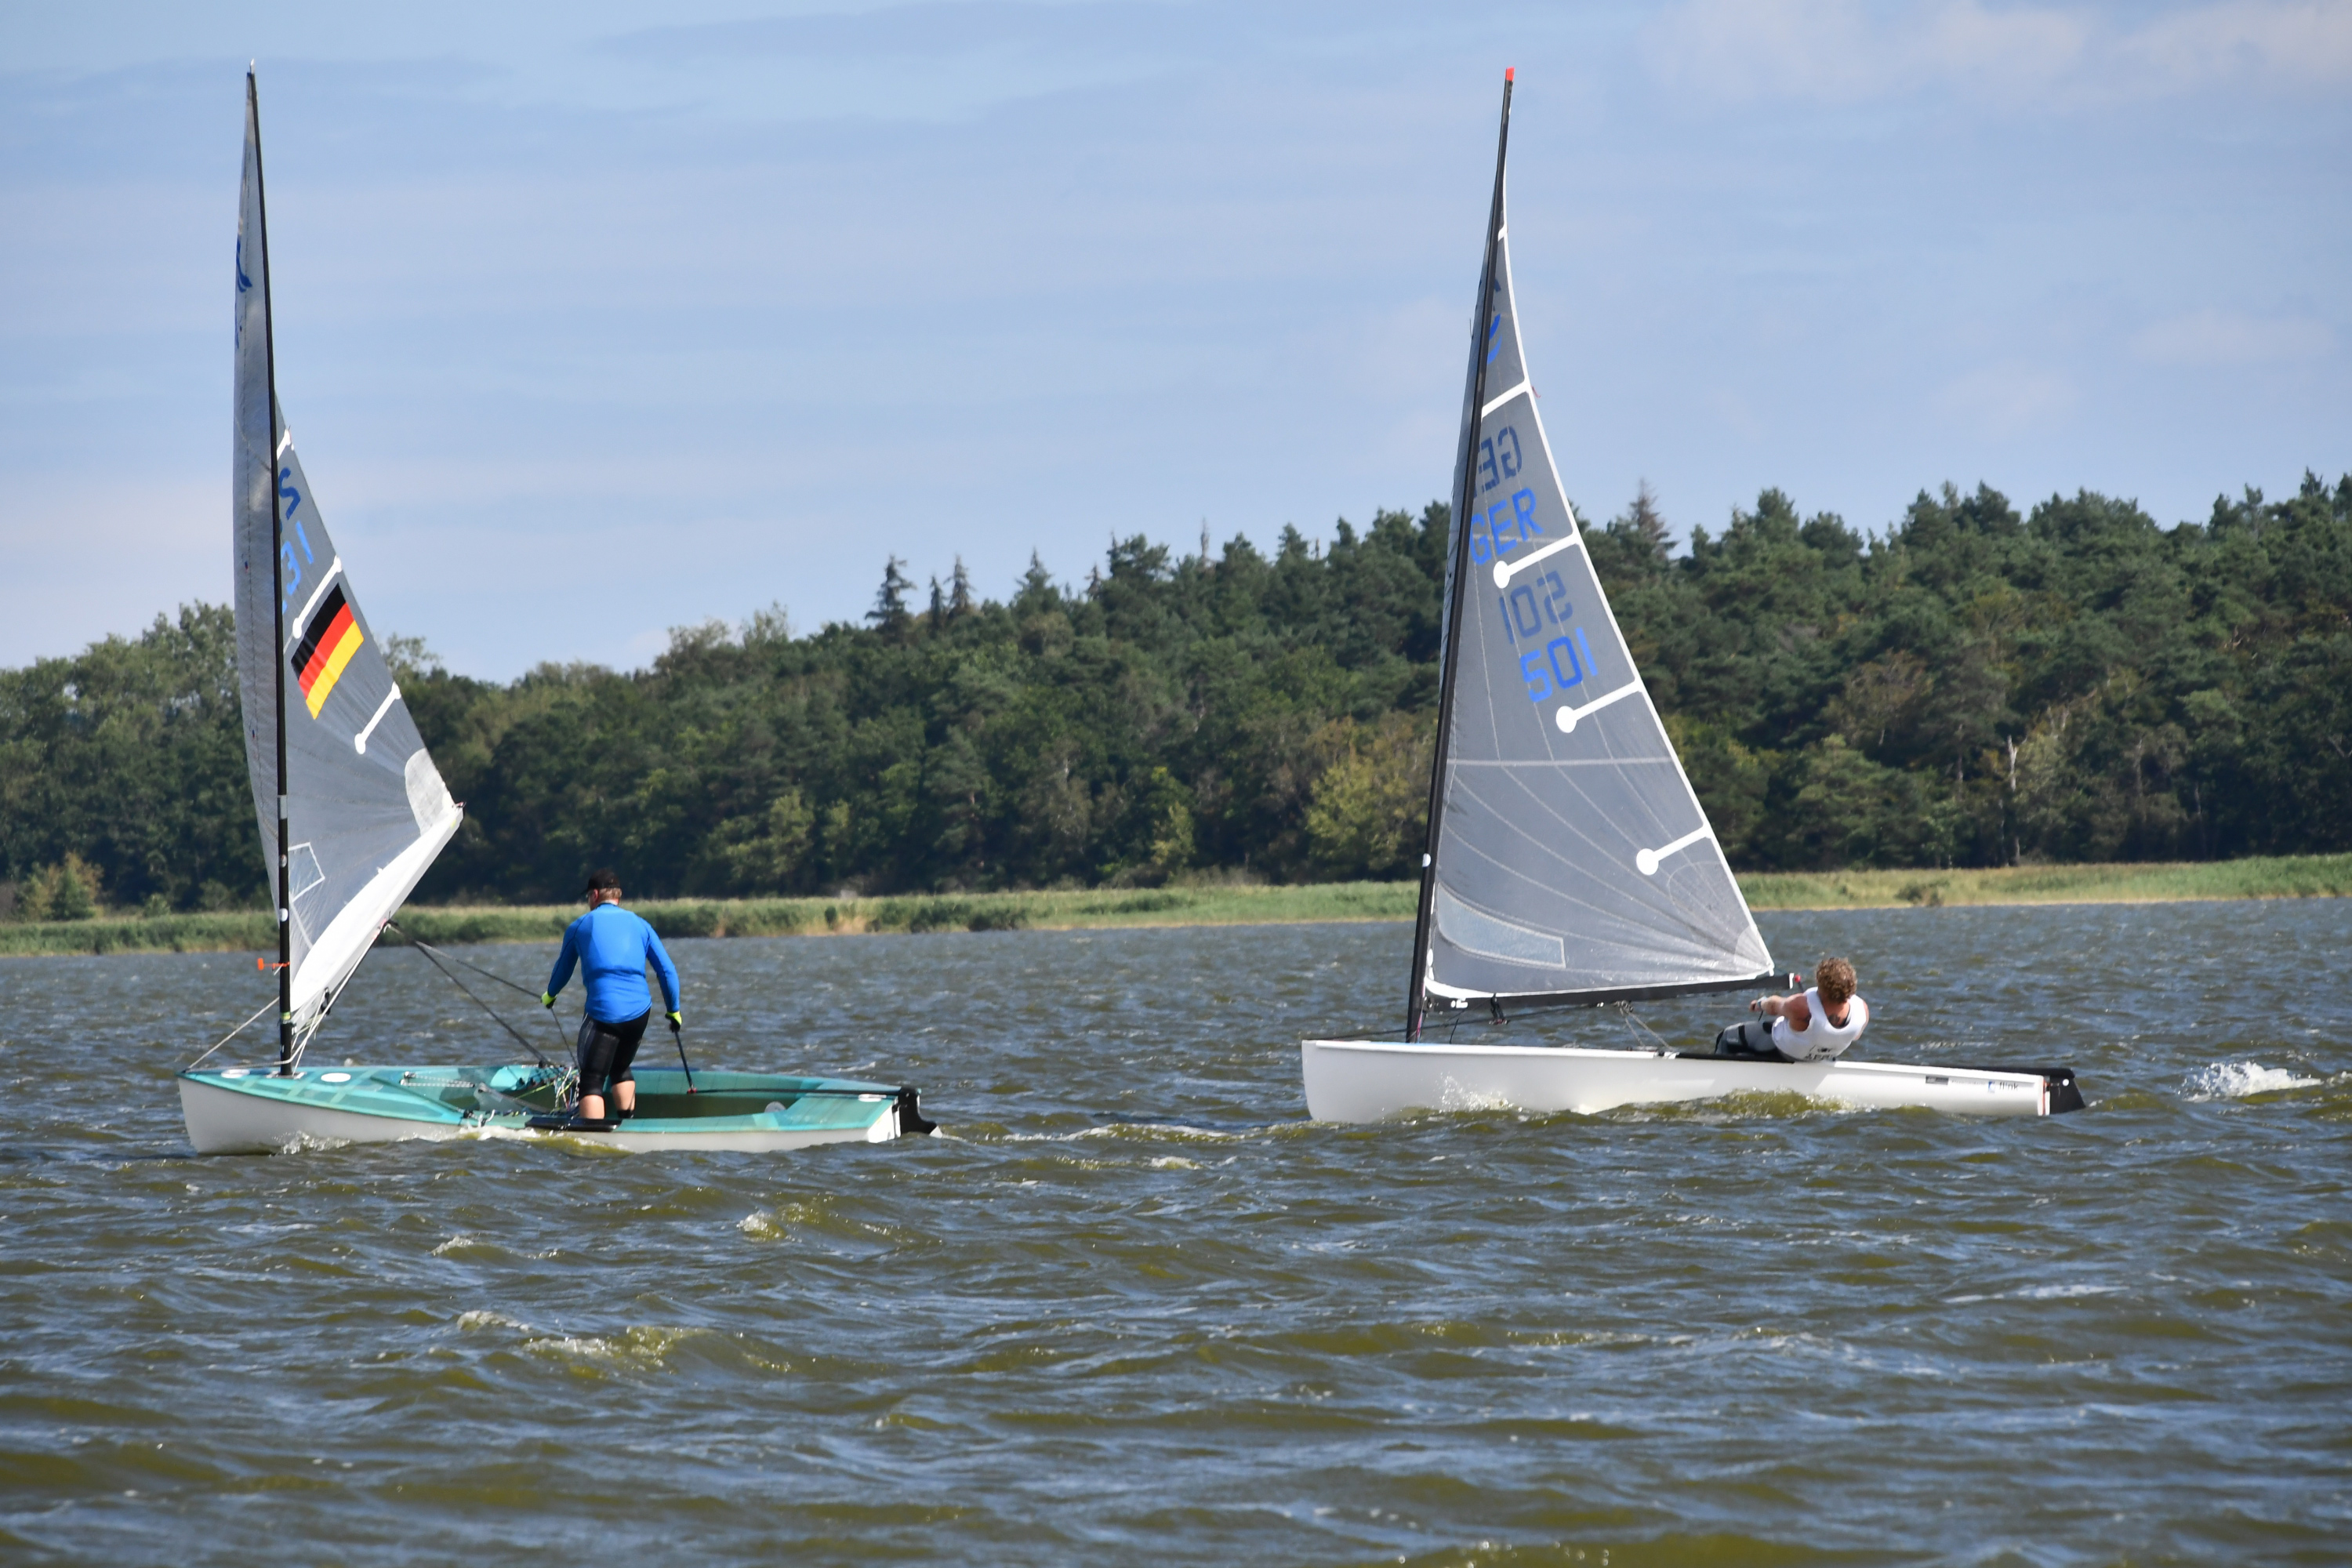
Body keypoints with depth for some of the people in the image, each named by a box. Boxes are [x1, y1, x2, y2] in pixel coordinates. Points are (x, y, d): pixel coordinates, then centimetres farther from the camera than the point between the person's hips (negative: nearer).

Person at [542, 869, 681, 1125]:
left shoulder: (579, 927, 11)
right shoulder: (640, 925, 16)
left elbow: (563, 970, 23)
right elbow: (667, 971, 13)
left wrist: (549, 996, 43)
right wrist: (674, 1010, 23)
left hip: (603, 1011, -4)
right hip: (640, 1011, 4)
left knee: (592, 1082, -5)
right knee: (621, 1068, 27)